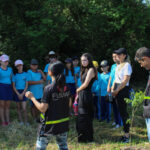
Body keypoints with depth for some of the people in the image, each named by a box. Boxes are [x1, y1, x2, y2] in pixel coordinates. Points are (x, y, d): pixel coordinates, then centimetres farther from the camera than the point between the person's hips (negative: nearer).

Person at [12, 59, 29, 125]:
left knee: (24, 108, -8)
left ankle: (26, 121, 5)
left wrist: (22, 94, -9)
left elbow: (26, 86, -1)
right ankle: (21, 121, 16)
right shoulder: (15, 75, 2)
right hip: (17, 92, 1)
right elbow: (13, 86, 2)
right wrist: (18, 94, -8)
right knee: (19, 107, 7)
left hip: (23, 92, -1)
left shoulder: (25, 74, 0)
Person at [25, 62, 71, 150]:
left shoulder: (49, 89, -19)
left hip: (50, 124, -5)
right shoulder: (66, 87, -3)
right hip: (64, 123, 5)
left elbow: (42, 108, -18)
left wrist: (32, 97, -8)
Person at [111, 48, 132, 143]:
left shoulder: (127, 65, -10)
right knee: (121, 112, 10)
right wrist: (113, 89, 9)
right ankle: (125, 132, 16)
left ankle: (127, 135, -3)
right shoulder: (118, 66, 16)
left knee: (124, 112, -7)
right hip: (117, 90, 9)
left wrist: (117, 90, -14)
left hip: (123, 90, -9)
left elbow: (125, 80, -16)